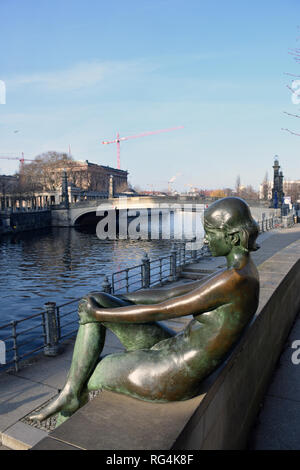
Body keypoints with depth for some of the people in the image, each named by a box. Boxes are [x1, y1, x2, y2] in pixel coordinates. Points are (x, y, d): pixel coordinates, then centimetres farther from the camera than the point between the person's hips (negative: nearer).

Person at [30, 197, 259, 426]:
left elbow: (159, 311, -22)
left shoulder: (235, 279, -26)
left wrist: (98, 314, -11)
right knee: (95, 301, -2)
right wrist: (111, 300, 8)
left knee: (83, 379, 8)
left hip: (175, 375, -9)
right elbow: (170, 294, 8)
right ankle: (69, 393, 5)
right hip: (172, 349, 9)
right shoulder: (238, 271, 6)